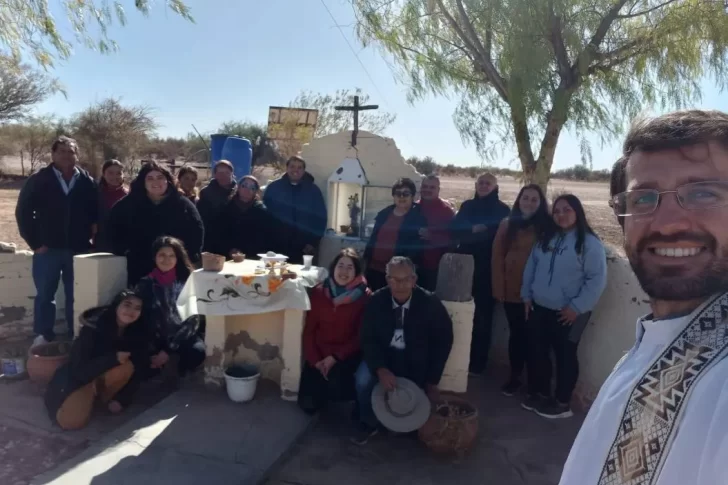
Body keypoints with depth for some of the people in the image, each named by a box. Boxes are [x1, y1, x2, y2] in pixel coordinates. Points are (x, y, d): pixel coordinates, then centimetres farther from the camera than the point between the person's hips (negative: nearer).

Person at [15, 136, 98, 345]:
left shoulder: (88, 182, 3)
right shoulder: (38, 180, 0)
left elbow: (96, 214, 7)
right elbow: (23, 212, 0)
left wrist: (89, 237, -2)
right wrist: (35, 242, -4)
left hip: (79, 250, 1)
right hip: (48, 249, 0)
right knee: (45, 295, 8)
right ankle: (43, 336, 20)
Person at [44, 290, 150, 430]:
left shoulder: (137, 333, -13)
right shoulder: (94, 327, -24)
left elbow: (137, 371, -8)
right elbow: (79, 370, -26)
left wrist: (122, 399, -18)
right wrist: (114, 358, -34)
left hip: (104, 379, 3)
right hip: (77, 379, -3)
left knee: (127, 366, -32)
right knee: (72, 421, -29)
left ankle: (104, 396, -4)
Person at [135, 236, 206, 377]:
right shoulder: (145, 284, 1)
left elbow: (192, 318, -8)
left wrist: (168, 350, -15)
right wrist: (155, 349, -15)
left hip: (182, 336, 0)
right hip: (155, 339, 1)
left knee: (198, 351, -32)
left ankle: (179, 377, 1)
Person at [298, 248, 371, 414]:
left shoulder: (365, 296, -10)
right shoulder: (319, 292, -1)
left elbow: (361, 335, -10)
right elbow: (309, 330, 1)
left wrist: (335, 357, -18)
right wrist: (315, 360, -9)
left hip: (347, 355, -3)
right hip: (319, 353, 3)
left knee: (335, 381, -32)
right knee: (308, 404, -5)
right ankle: (326, 391, 29)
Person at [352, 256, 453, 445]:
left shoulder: (430, 303, -17)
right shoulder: (376, 301, -13)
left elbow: (443, 341, -6)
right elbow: (368, 339, -9)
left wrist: (432, 381, -6)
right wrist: (380, 369, -28)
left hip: (415, 360, 0)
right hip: (383, 354, 1)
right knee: (362, 381, -25)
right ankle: (368, 424, 4)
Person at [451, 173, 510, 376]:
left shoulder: (502, 210, 1)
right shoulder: (467, 206, 11)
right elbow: (455, 231, 4)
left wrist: (469, 235, -14)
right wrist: (473, 230, -15)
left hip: (487, 269, -3)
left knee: (482, 316, 3)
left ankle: (477, 363, 12)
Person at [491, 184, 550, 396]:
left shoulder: (546, 226, 1)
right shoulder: (507, 224, 5)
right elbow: (497, 256, 2)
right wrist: (499, 286, -4)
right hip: (511, 289, 1)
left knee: (532, 335, 3)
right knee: (517, 333, 9)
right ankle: (514, 376, 23)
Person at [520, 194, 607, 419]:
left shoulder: (590, 243, -11)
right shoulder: (546, 238, 9)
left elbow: (597, 280, -16)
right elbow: (530, 267, 14)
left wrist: (576, 307, -17)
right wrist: (527, 295, 7)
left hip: (568, 313, -6)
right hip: (539, 308, 6)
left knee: (565, 355, 8)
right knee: (536, 352, 14)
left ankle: (562, 403, 23)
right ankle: (539, 393, 32)